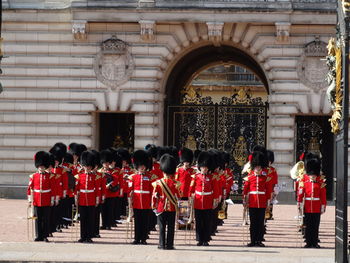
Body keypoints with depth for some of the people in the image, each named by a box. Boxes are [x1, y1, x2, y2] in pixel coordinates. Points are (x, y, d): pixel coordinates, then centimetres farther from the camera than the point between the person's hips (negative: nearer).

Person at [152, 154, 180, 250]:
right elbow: (178, 196, 2)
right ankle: (169, 244, 3)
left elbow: (154, 196, -2)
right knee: (171, 227, 4)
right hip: (172, 208, 0)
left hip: (161, 208, 0)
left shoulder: (158, 183, -5)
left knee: (162, 227, 4)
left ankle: (162, 244, 3)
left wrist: (154, 206, 8)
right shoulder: (175, 183, -5)